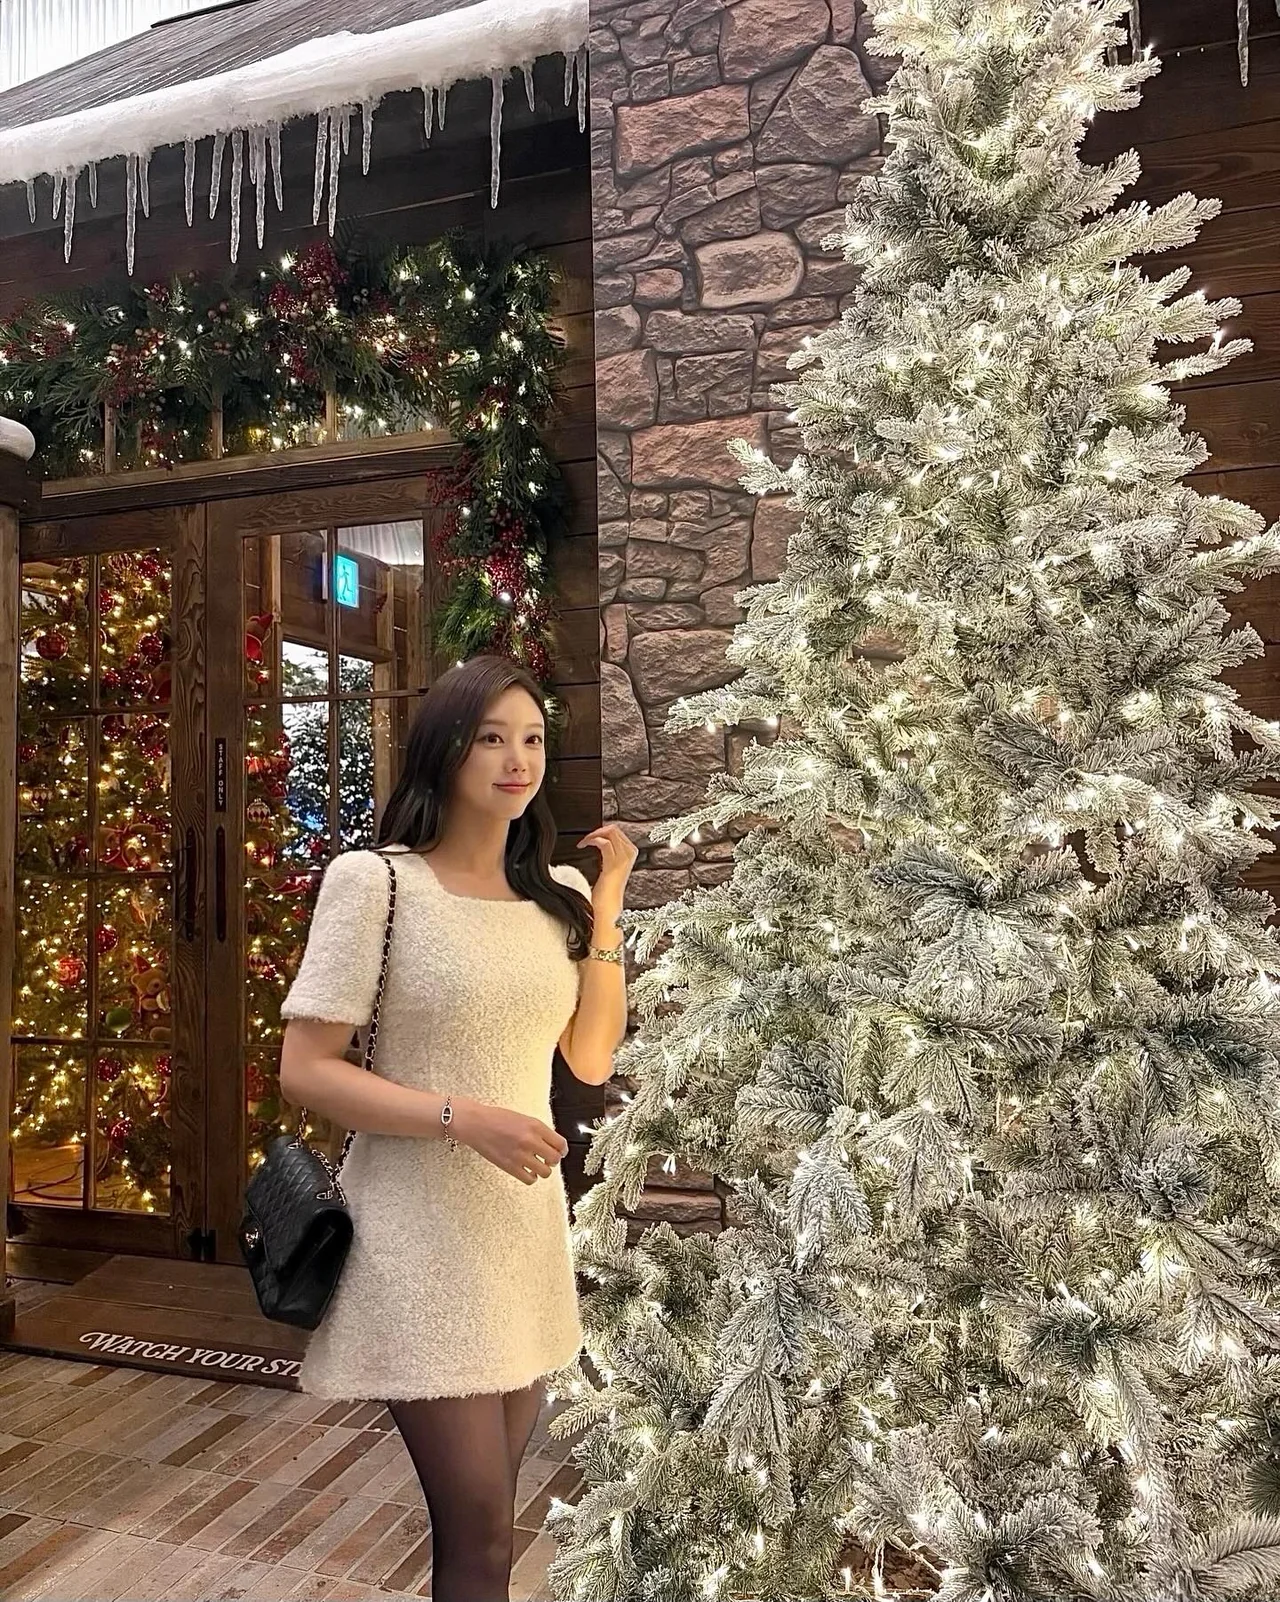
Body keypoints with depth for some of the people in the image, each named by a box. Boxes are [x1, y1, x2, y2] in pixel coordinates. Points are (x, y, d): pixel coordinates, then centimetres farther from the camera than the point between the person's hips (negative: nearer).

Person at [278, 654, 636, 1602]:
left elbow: (592, 1059, 4)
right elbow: (305, 1070, -13)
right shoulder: (374, 880, -11)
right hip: (425, 1229, -5)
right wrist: (463, 1117, -22)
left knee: (486, 1515, 19)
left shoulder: (557, 892, 6)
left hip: (528, 1220, 6)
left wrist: (607, 904, -2)